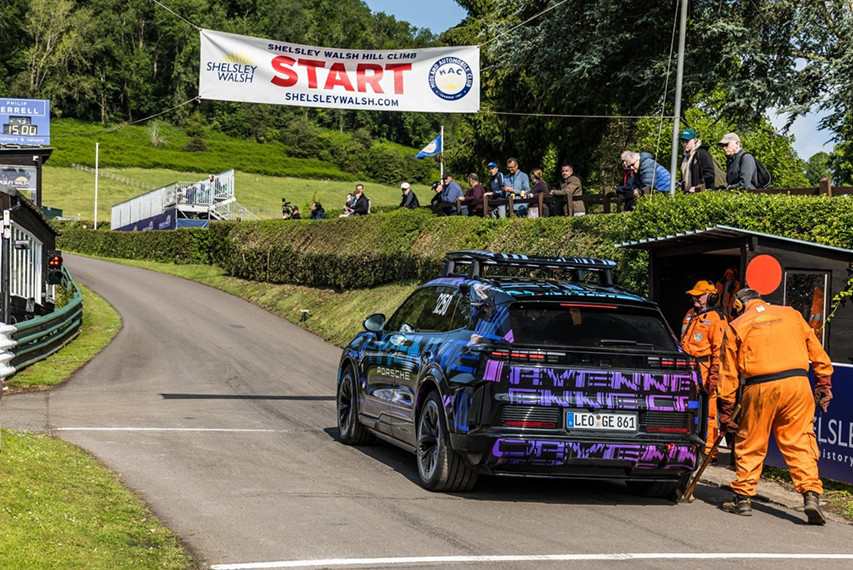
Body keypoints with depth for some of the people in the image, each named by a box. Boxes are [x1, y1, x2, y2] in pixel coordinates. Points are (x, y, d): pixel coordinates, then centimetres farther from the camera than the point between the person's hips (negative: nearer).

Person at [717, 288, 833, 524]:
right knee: (800, 442, 4)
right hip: (797, 384, 2)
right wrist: (824, 384, 17)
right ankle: (811, 494, -9)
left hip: (760, 389, -2)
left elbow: (728, 373, 9)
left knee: (750, 444, 11)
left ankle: (743, 498, 16)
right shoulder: (791, 314, 16)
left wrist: (726, 412, 12)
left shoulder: (736, 326, 10)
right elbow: (816, 351, 12)